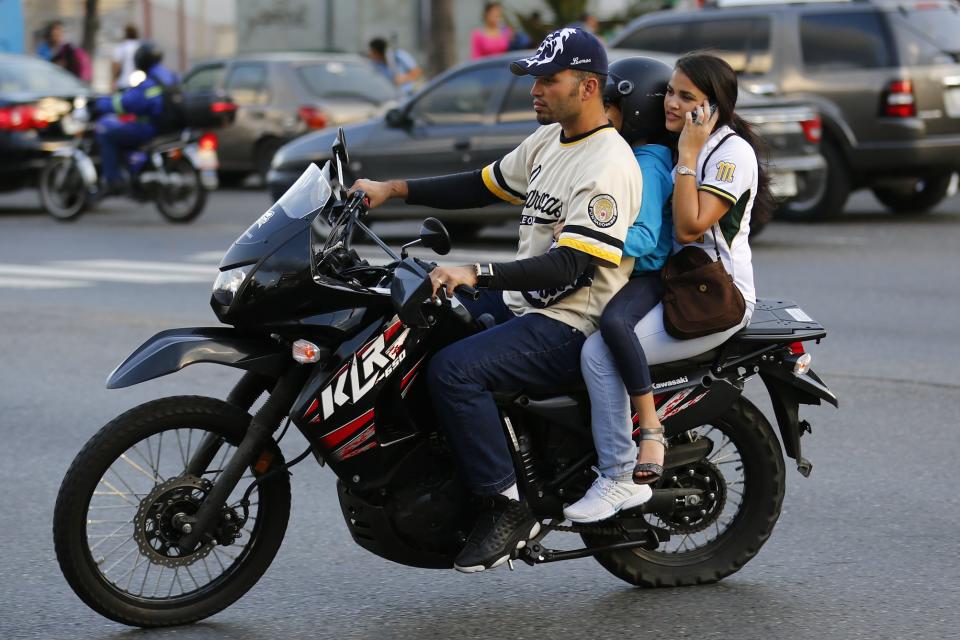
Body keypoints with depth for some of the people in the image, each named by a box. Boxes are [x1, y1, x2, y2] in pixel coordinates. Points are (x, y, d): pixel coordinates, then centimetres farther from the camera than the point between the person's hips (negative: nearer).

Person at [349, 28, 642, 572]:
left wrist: (477, 274, -33)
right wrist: (392, 190, 13)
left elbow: (568, 268, -26)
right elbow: (482, 186, 21)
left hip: (570, 327, -10)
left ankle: (509, 507, -19)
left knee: (454, 369, -29)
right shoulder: (550, 139, 12)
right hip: (522, 304, 10)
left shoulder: (608, 166, -19)